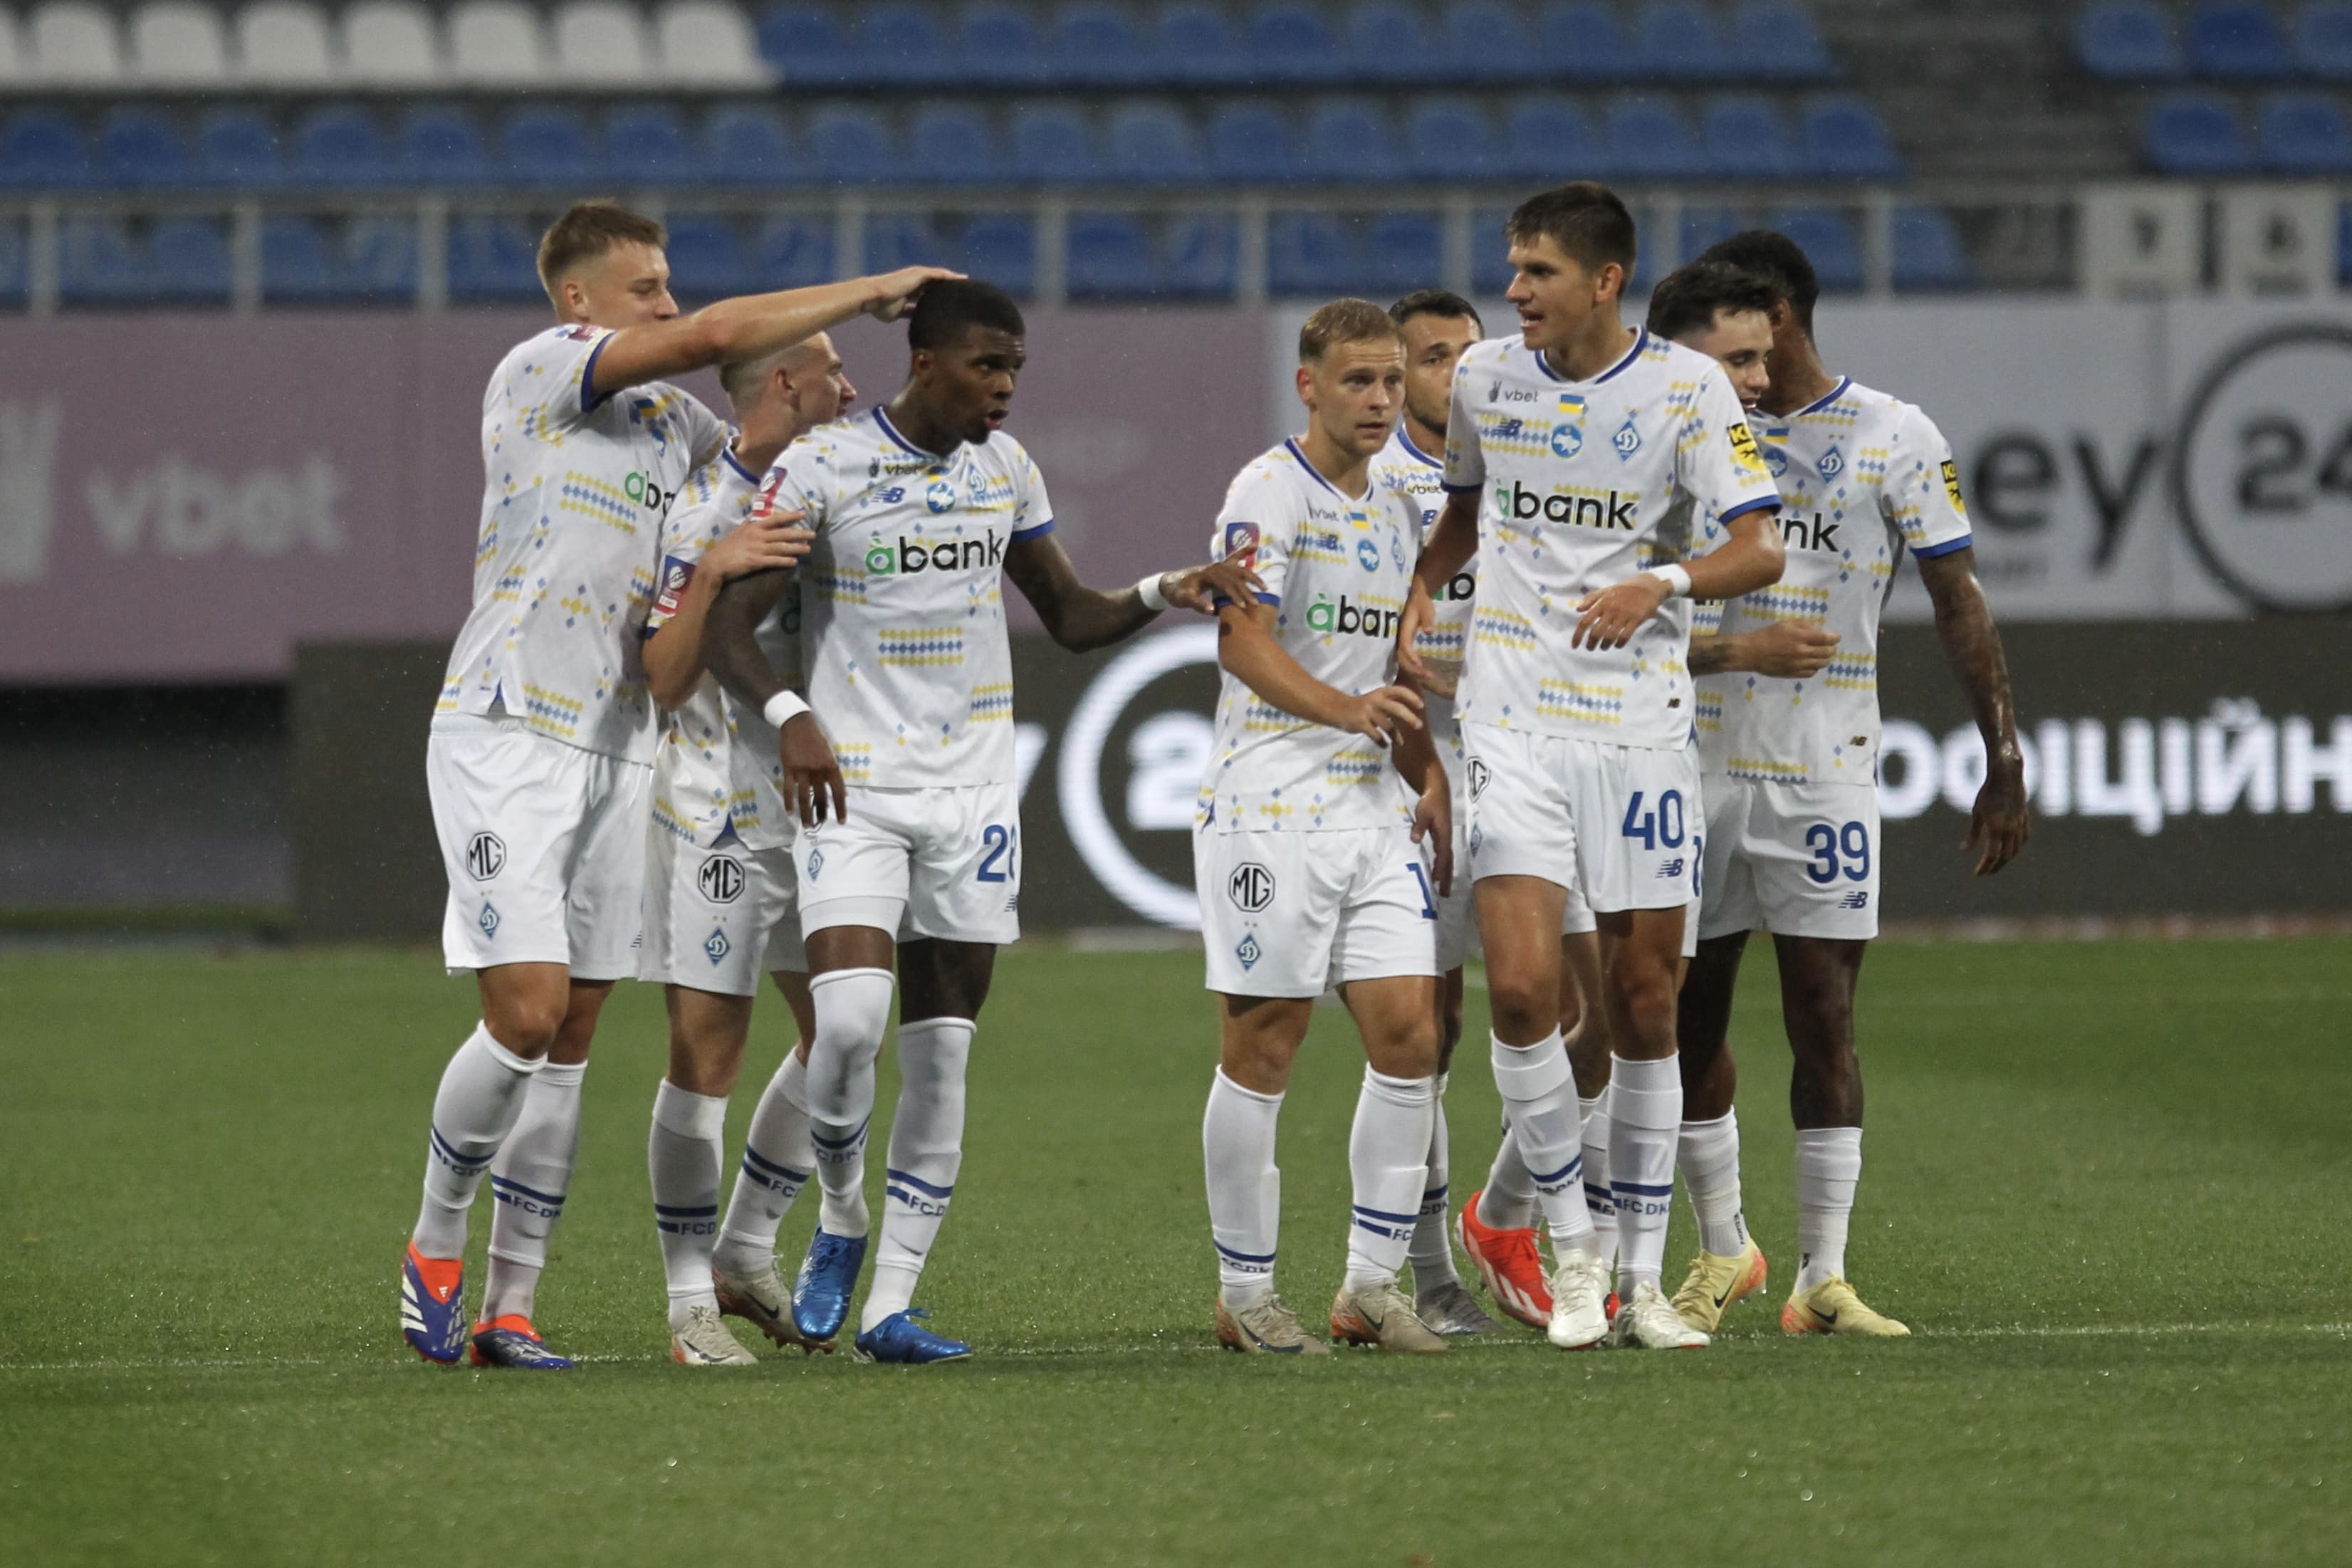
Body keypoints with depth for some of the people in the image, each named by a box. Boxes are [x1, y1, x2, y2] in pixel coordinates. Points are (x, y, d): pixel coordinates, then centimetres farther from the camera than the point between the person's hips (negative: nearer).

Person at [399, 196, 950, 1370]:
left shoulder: (673, 421, 16)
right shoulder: (538, 373, -7)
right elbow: (714, 336, -16)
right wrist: (871, 292, -10)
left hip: (616, 747, 7)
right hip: (506, 735, -7)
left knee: (570, 1042, 3)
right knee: (527, 1010, -14)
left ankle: (510, 1307, 6)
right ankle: (434, 1249, 6)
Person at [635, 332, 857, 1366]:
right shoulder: (701, 511, -14)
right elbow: (665, 682, -18)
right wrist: (710, 574, -29)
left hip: (816, 807, 8)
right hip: (717, 814, -8)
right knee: (707, 1049, -7)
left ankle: (746, 1259, 23)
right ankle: (690, 1302, -3)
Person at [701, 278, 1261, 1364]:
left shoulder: (1004, 468, 9)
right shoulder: (822, 468, -8)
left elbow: (1069, 616, 18)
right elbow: (727, 625, -10)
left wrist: (1164, 593, -1)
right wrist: (788, 715, -29)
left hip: (973, 791, 5)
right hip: (853, 787, -5)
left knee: (941, 1055, 2)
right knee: (848, 1019, -21)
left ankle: (890, 1306, 6)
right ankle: (841, 1220, 6)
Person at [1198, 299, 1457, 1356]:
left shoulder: (1395, 512, 17)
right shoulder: (1270, 490, -7)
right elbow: (1243, 638, -18)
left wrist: (1430, 783, 15)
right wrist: (1343, 708, -33)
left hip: (1376, 812, 7)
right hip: (1271, 807, -7)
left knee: (1408, 1032, -2)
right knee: (1262, 1049, -2)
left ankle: (1372, 1287, 5)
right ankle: (1245, 1295, 6)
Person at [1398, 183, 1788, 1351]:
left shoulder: (1685, 386, -4)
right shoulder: (1484, 378, 5)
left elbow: (1760, 550, -8)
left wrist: (1664, 580, -25)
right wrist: (1418, 590, 8)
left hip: (1642, 725, -1)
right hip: (1512, 720, 1)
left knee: (1644, 1002, 3)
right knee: (1521, 985, -15)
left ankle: (1641, 1282, 14)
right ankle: (1570, 1256, 0)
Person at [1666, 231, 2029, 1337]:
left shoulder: (1895, 439, 0)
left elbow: (1959, 604, 1)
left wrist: (2004, 765, -3)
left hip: (1825, 776, -3)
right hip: (1698, 763, 3)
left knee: (1823, 1021, -4)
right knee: (1689, 1015, 5)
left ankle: (1822, 1277, 0)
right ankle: (1721, 1247, 21)